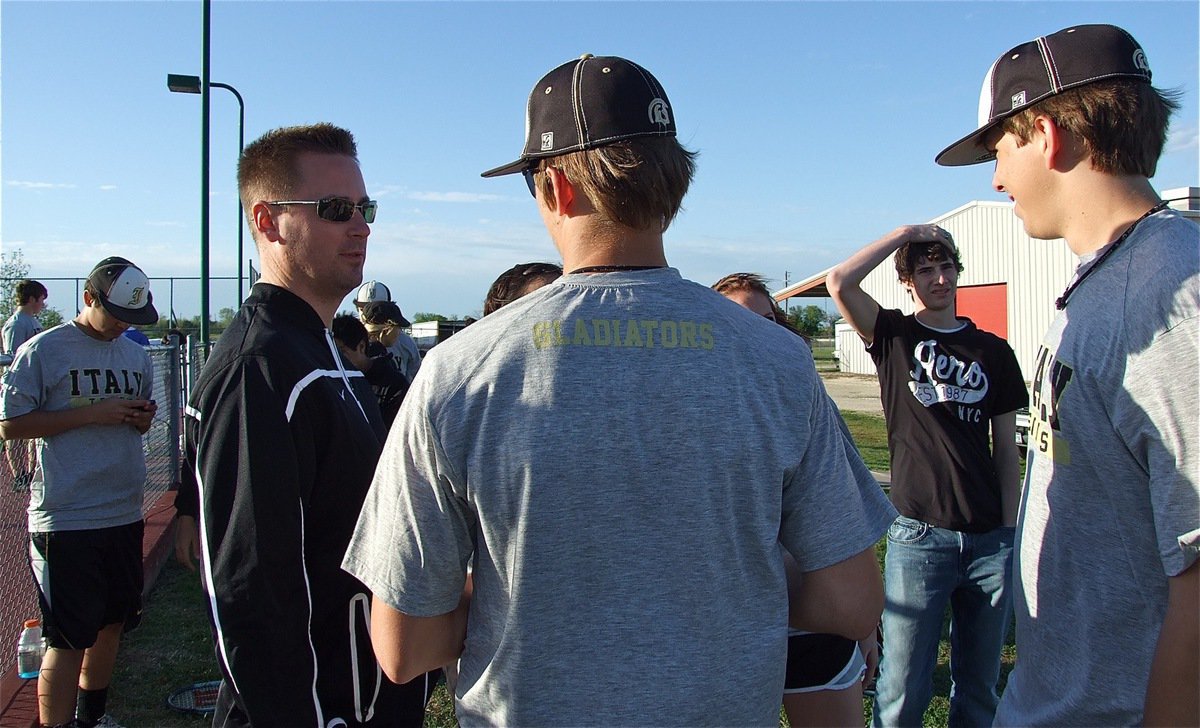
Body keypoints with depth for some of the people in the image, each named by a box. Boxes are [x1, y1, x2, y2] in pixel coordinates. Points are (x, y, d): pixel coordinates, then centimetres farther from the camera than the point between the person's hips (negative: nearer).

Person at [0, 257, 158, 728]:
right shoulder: (42, 350, -6)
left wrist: (142, 417, -1)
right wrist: (92, 413, -17)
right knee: (68, 636, -3)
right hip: (64, 520, -6)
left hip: (125, 514, 7)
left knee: (112, 622, 17)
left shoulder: (137, 356, 12)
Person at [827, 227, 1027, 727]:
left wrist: (1011, 528, 6)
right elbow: (839, 282, -15)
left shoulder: (993, 351, 9)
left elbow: (1006, 448, 11)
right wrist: (904, 232, -7)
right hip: (919, 536, -3)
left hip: (990, 539, 3)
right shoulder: (895, 336, 2)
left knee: (979, 686, 15)